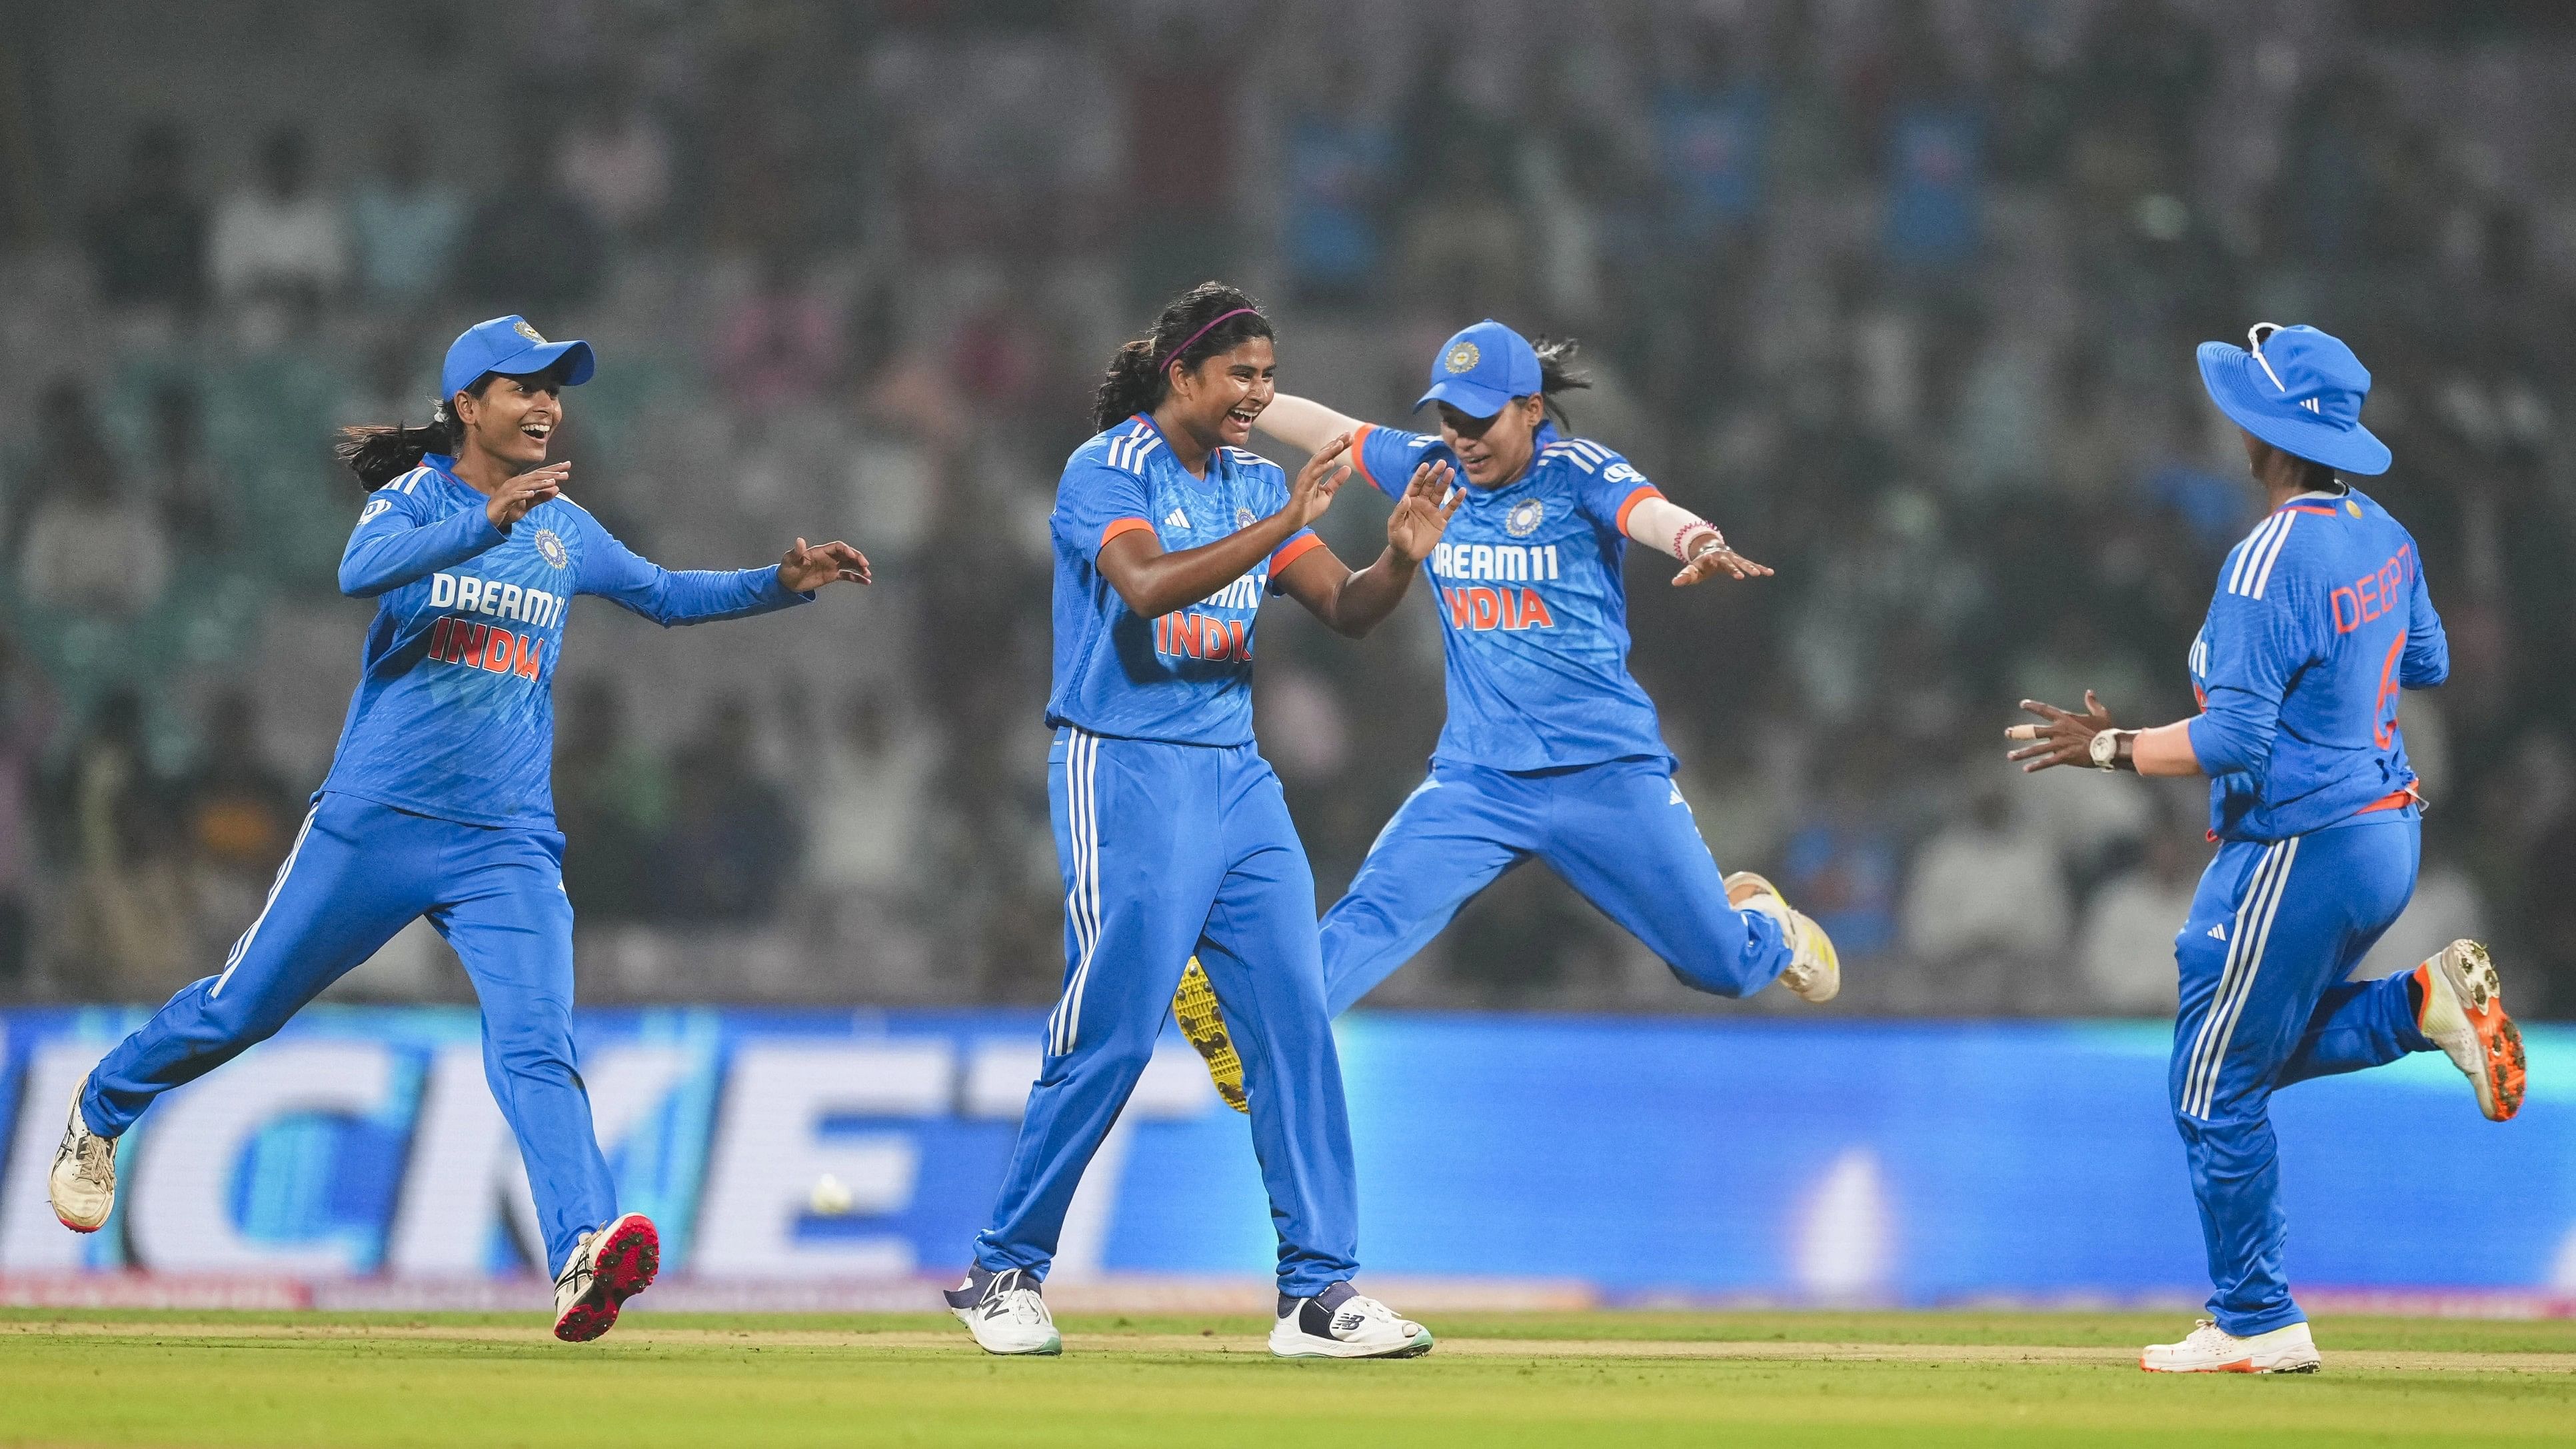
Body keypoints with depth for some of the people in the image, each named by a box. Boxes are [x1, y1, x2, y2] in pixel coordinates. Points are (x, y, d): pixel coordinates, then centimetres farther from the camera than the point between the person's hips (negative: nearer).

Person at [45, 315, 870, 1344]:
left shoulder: (565, 533, 14)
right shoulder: (414, 499, -2)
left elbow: (665, 595, 29)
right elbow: (362, 571, -24)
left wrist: (782, 584, 14)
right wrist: (488, 523, -37)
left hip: (508, 845, 3)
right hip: (375, 822, -3)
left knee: (536, 1050, -17)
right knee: (239, 1011, 9)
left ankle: (585, 1257, -35)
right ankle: (102, 1113, 38)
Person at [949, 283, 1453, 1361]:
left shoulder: (1256, 485, 13)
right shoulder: (1106, 472, -8)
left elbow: (1345, 612, 7)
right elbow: (1148, 586, -26)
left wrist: (1400, 558, -13)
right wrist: (1282, 523, -31)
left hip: (1235, 778, 7)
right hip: (1125, 776, -7)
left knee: (1295, 1020, -2)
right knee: (1112, 1034, -8)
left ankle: (1319, 1291, 0)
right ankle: (1004, 1273, 6)